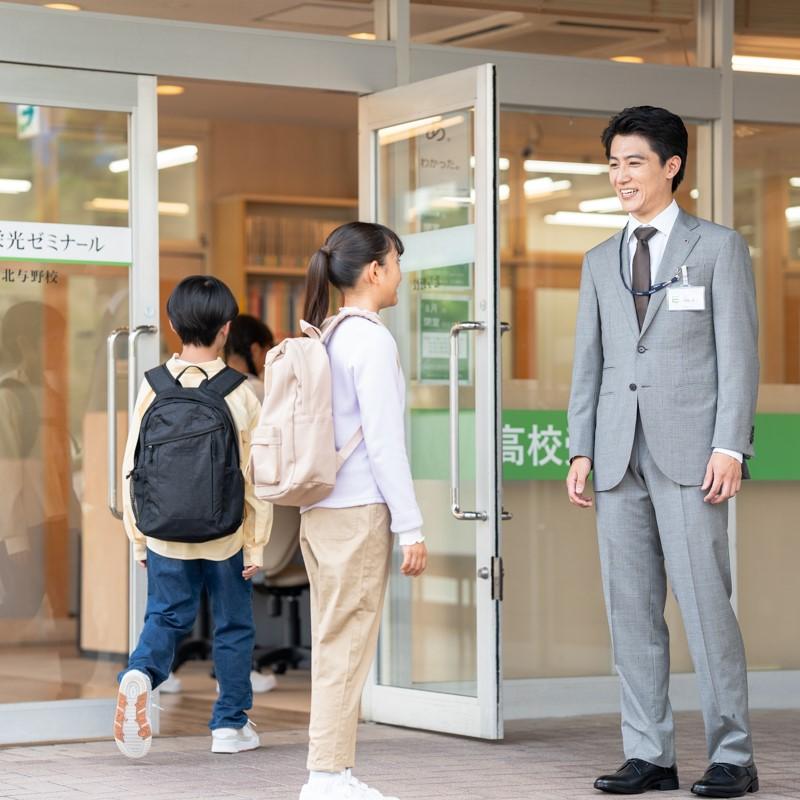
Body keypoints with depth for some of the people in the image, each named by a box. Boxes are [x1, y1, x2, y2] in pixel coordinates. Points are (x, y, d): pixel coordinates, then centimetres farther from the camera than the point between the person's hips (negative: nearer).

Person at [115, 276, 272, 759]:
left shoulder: (154, 388, -4)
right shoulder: (240, 394, -8)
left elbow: (134, 466, -1)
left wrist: (137, 536, 9)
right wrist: (257, 544, 2)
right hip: (226, 533, -1)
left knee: (166, 617, 12)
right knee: (233, 626, 13)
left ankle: (141, 673, -17)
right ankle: (230, 724, 19)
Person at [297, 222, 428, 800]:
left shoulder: (324, 337, 13)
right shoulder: (372, 340, -11)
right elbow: (383, 441, -16)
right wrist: (411, 525, -14)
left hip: (320, 508, 8)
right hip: (359, 511, -8)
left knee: (334, 642, 10)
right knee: (347, 644, -5)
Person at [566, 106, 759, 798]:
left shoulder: (718, 247, 5)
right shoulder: (601, 261, 18)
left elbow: (738, 353, -1)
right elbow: (588, 360, 17)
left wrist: (730, 446, -11)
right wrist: (581, 450, 6)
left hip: (690, 451, -5)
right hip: (619, 455, 5)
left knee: (705, 601, -7)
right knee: (631, 609, 4)